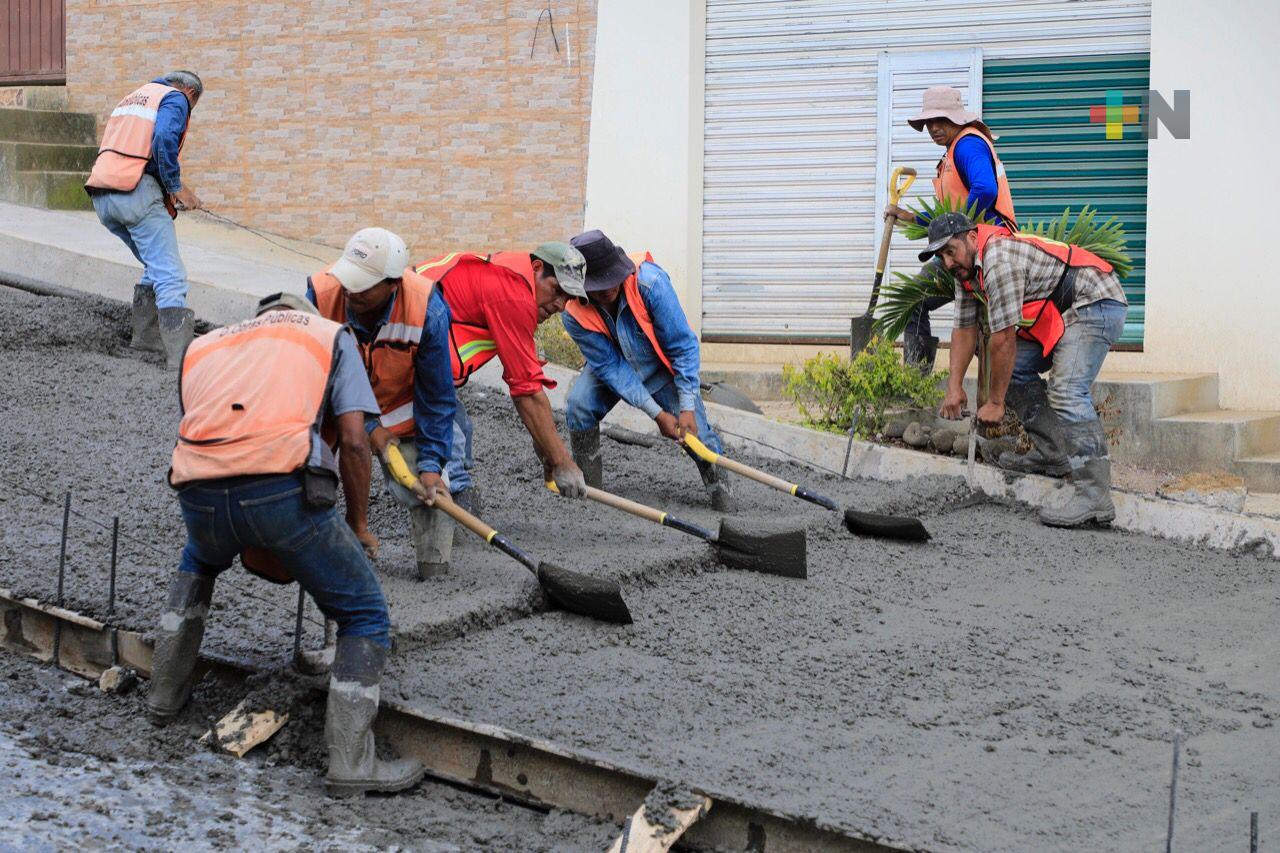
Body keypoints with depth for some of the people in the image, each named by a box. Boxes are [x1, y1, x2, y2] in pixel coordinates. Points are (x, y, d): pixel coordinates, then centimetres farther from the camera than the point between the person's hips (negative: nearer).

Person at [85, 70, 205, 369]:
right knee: (170, 276, -13)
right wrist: (177, 188, -6)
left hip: (102, 196, 8)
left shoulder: (130, 98, 30)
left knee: (155, 266, 24)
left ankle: (146, 336, 23)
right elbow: (164, 140, -15)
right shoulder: (175, 99, 5)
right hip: (136, 194, -8)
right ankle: (180, 355, -25)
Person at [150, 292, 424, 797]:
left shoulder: (200, 348, 34)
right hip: (281, 485, -4)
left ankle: (165, 693, 42)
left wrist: (249, 545, 36)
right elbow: (353, 440, 11)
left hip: (197, 492, 4)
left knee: (199, 562, 40)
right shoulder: (330, 334, 24)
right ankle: (350, 762, 3)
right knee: (365, 617, 11)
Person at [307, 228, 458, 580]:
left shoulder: (427, 310, -32)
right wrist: (368, 427, -19)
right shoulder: (321, 294, -31)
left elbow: (436, 395, -19)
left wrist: (431, 464, -22)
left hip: (400, 408, -1)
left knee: (420, 489, -14)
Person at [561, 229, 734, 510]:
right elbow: (610, 367, -24)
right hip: (614, 365, 1)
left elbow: (683, 345, -28)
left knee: (692, 428, -16)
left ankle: (718, 485, 10)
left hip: (661, 365, -1)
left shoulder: (650, 282, -36)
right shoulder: (574, 314, -29)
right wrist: (657, 414, -29)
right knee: (578, 406, -23)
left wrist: (687, 408, -28)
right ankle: (589, 487, -6)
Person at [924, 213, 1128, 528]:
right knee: (1014, 368, 8)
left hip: (1096, 303, -11)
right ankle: (1055, 454, 11)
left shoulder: (999, 258, -25)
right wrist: (955, 387, 8)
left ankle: (1095, 497, -31)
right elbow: (964, 330, 15)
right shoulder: (966, 270, 7)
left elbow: (1003, 339, -23)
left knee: (1066, 391, -24)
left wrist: (995, 403, -16)